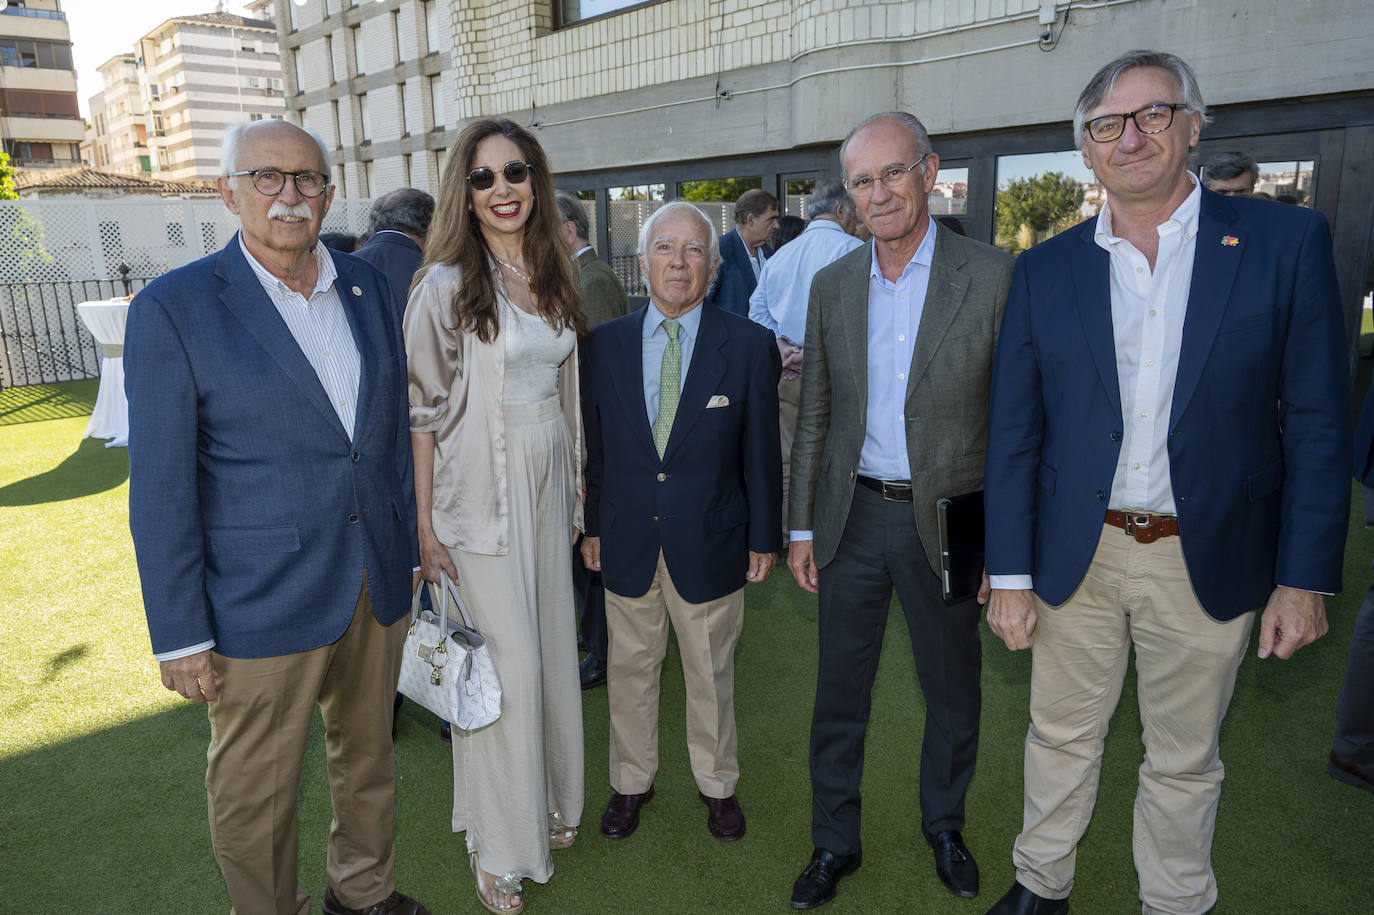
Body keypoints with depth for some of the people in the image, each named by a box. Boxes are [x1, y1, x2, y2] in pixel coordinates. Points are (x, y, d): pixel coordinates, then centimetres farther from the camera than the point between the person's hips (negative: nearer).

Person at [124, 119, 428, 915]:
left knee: (369, 759, 23)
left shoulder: (368, 288, 4)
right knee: (255, 794, 13)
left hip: (378, 585, 5)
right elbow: (161, 490, -10)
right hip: (260, 607, -4)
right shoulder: (174, 310, -11)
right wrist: (180, 636, -9)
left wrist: (410, 548, 11)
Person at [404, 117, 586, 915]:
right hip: (481, 497, -6)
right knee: (504, 663, 1)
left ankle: (552, 803, 37)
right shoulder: (447, 284, -10)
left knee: (553, 648, 15)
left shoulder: (554, 278, 8)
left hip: (551, 487, 6)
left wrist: (578, 489, 13)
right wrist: (425, 528, -12)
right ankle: (500, 847, 23)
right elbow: (424, 410, -10)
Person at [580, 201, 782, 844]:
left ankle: (717, 784, 40)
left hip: (710, 544, -1)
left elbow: (761, 451, -3)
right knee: (630, 670, 17)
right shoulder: (604, 344, -1)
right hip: (627, 543, 2)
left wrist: (763, 538, -1)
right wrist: (591, 525, 6)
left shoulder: (749, 345, -7)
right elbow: (593, 446, 5)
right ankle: (631, 782, 40)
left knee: (711, 674, 16)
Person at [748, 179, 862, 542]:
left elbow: (757, 311, 10)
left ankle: (781, 533, 21)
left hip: (783, 372, 6)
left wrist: (780, 346, -1)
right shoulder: (851, 250, -7)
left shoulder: (779, 256, 14)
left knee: (785, 460, 13)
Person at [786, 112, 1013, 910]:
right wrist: (803, 525, 6)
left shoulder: (995, 277, -9)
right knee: (840, 688, 13)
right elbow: (816, 415, 7)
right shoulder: (833, 285, 3)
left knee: (953, 692, 17)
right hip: (853, 516, 3)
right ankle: (835, 843, 34)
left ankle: (945, 824, 44)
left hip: (948, 522, -2)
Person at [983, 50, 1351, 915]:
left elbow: (1318, 423, -4)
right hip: (1076, 554, 2)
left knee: (1185, 761, 17)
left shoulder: (1286, 241, -4)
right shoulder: (1047, 269, 0)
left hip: (1207, 564, -1)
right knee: (1061, 738, 18)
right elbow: (1013, 433, -1)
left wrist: (1306, 576, -7)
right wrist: (1010, 573, -3)